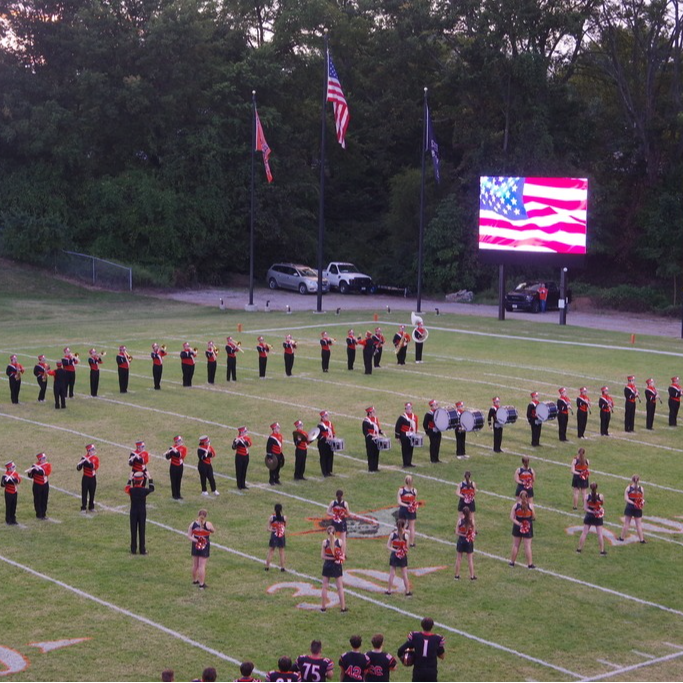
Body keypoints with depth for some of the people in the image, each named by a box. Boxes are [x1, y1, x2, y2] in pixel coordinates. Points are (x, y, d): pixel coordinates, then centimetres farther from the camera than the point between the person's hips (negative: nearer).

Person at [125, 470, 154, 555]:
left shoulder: (131, 490, -13)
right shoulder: (144, 490, -16)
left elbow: (127, 488, 12)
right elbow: (152, 489, 7)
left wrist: (130, 479, 20)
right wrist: (150, 479, 13)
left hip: (133, 512, 1)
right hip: (142, 512, -1)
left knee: (133, 531, 9)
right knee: (142, 531, 7)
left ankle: (133, 550, 14)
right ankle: (142, 550, 11)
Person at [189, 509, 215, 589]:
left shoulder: (192, 524, -7)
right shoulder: (208, 524, -17)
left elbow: (189, 536, -8)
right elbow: (213, 531, 1)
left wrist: (195, 540, -14)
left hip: (195, 546, 4)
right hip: (204, 546, -4)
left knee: (195, 565, 17)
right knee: (202, 566, 1)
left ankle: (194, 580, 34)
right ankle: (201, 584, 6)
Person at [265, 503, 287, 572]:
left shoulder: (271, 517, -11)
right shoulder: (284, 517, -9)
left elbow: (268, 528, -9)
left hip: (274, 536, -1)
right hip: (281, 537, 1)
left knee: (270, 551, 11)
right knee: (281, 552, 12)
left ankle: (267, 566, 12)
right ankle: (282, 567, 14)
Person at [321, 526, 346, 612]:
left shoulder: (325, 542, -10)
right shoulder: (340, 542, -8)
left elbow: (322, 556, -10)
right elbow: (343, 555, -2)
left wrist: (331, 558, -10)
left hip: (327, 566, 0)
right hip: (337, 566, 0)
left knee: (325, 587, 10)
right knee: (340, 587, 9)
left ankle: (323, 607, 14)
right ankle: (343, 607, 12)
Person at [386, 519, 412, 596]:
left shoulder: (392, 534, -9)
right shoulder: (405, 535, -14)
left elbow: (388, 546, -8)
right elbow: (407, 547, -7)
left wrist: (394, 550, -14)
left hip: (394, 556, 1)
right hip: (403, 556, -1)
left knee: (392, 574, 11)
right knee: (405, 574, 10)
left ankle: (389, 590, 17)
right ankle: (407, 591, 18)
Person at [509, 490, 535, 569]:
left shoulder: (515, 505, -9)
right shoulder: (530, 505, -13)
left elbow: (511, 518, -12)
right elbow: (534, 517, -4)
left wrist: (518, 523, -14)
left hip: (517, 527, 1)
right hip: (528, 528, -1)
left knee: (515, 545, 14)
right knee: (527, 546, 5)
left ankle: (512, 562, 24)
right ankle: (530, 564, 10)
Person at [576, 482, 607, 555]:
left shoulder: (586, 496, -12)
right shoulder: (601, 496, -14)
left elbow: (585, 509, -12)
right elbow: (603, 505, 3)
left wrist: (592, 511, -11)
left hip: (589, 516, 1)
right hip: (598, 518, -1)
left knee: (584, 532, 10)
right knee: (600, 534, 7)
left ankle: (579, 548, 16)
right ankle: (602, 550, 11)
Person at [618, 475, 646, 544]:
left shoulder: (628, 488, -7)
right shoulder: (641, 489, -5)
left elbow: (626, 498, -14)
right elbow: (642, 499, 3)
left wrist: (633, 503, -16)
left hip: (629, 508, 0)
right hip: (638, 509, 0)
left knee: (626, 523, 9)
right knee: (639, 524, 6)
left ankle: (622, 537, 17)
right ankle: (641, 539, 9)